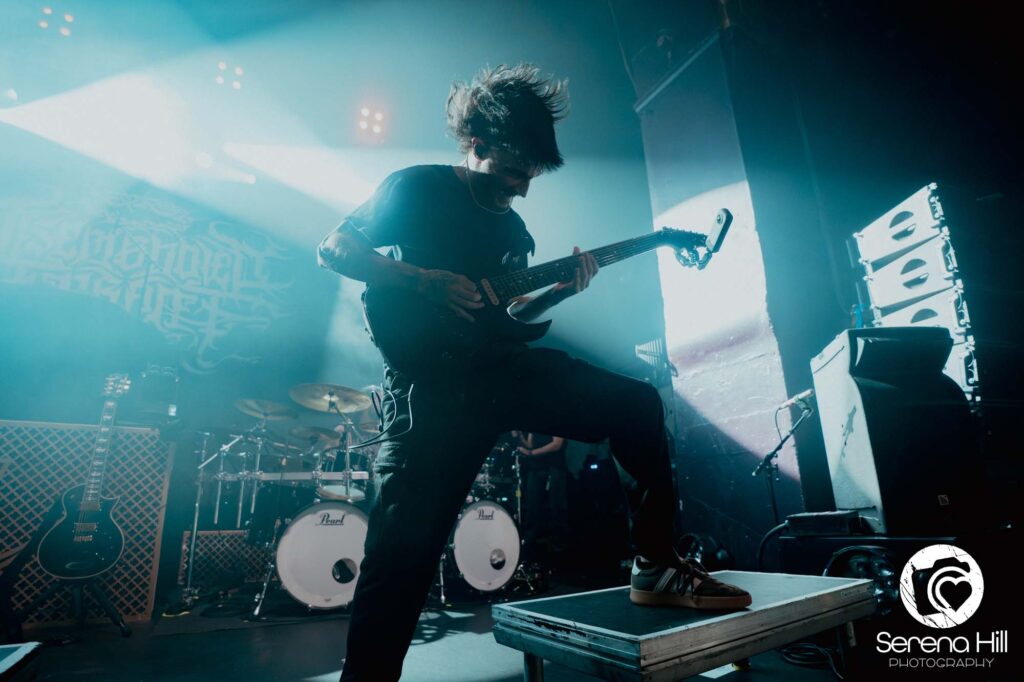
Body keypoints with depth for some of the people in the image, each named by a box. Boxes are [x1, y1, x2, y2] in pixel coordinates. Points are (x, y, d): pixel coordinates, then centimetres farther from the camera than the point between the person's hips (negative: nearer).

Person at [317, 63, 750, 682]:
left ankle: (658, 566, 8)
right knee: (408, 540, -11)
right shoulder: (418, 188, 2)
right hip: (435, 377, -6)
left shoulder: (514, 227, 20)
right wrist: (424, 280, -15)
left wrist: (562, 290, 4)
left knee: (638, 402, 0)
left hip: (502, 363, 7)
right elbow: (333, 248, -1)